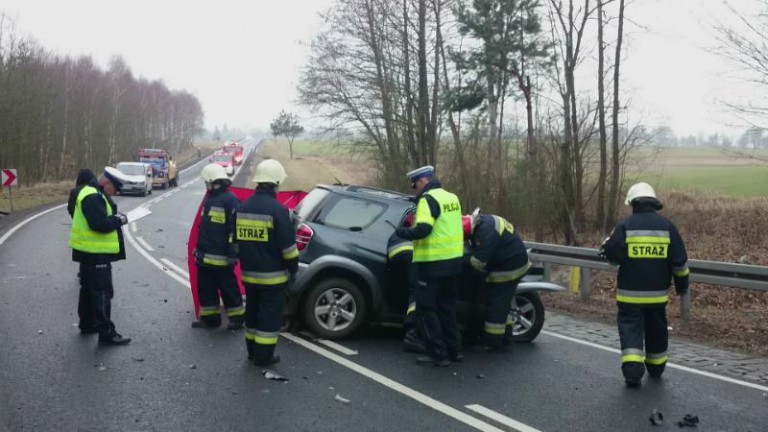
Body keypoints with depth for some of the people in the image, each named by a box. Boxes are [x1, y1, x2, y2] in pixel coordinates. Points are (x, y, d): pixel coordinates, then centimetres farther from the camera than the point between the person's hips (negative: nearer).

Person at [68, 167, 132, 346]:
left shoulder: (93, 193, 13)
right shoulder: (93, 197, -22)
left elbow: (102, 216, 18)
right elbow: (100, 224, -30)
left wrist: (115, 216, 0)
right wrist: (119, 220, -16)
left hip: (90, 252, 11)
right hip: (95, 253, -11)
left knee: (89, 289, 21)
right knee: (102, 293, -8)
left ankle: (88, 324, 33)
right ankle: (106, 333, -6)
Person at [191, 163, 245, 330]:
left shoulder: (231, 201, -14)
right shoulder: (210, 199, 15)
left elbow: (235, 229, -19)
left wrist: (233, 253, -20)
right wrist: (199, 248, 25)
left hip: (221, 258, -9)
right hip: (205, 256, 9)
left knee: (228, 289, 1)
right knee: (205, 288, 14)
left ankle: (237, 317, 13)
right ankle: (209, 317, 24)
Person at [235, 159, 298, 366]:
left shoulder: (243, 207, 6)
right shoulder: (277, 209, -18)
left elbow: (237, 241, 15)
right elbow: (288, 245, -16)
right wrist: (293, 268, -3)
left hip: (249, 273, 7)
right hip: (272, 275, -7)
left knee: (253, 312, 18)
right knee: (270, 315, 2)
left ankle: (253, 351, 26)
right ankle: (264, 356, 6)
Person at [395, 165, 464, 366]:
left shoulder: (428, 199, -15)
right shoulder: (452, 198, 12)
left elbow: (423, 229, -27)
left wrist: (402, 232, -11)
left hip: (433, 263, -9)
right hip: (453, 261, 9)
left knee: (426, 310, 1)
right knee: (446, 308, 19)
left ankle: (438, 355, 2)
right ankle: (454, 350, 23)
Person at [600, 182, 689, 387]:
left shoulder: (625, 225, -8)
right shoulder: (666, 225, 2)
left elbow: (611, 254, -11)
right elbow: (679, 260, 4)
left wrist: (606, 246, 12)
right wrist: (682, 284, 16)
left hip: (630, 292, -3)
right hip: (657, 292, 3)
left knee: (630, 327, 0)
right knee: (656, 329, 19)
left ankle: (633, 366, -16)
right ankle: (656, 367, 32)